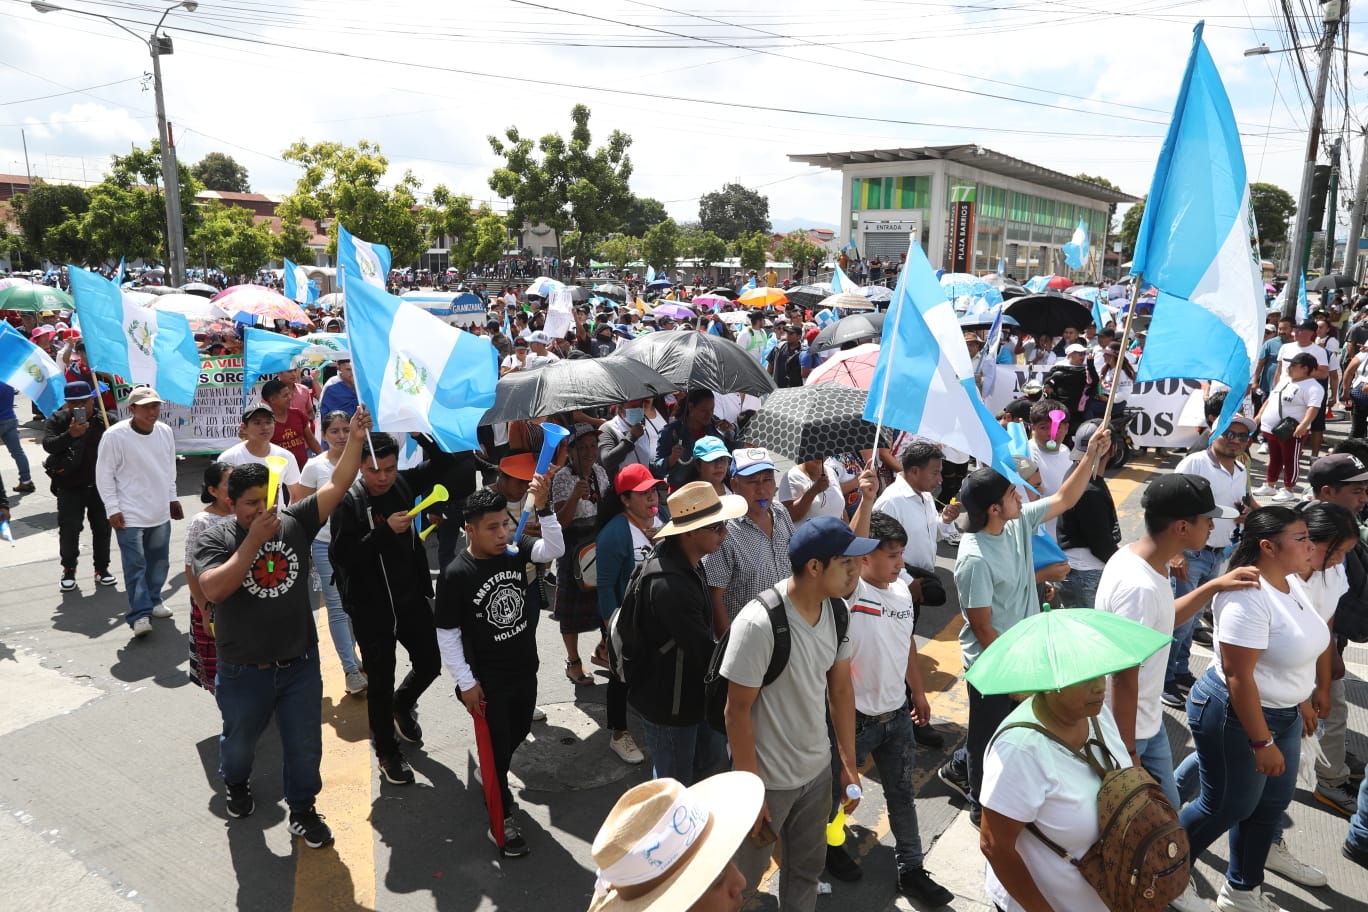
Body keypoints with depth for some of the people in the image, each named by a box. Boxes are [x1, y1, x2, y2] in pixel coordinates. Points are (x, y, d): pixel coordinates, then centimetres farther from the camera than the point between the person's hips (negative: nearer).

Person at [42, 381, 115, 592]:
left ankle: (102, 568, 23)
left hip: (99, 485, 2)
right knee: (69, 530, -1)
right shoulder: (58, 420, -6)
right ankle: (68, 570, 18)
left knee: (102, 528, 9)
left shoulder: (103, 420, -1)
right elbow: (48, 444, -22)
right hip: (70, 487, -2)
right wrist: (70, 435, -39)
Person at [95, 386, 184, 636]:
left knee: (159, 561, 16)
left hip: (160, 512, 6)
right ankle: (140, 614, -1)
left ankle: (153, 600, 33)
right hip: (129, 515, -6)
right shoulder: (115, 435, -15)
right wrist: (113, 509, -11)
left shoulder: (166, 431, 1)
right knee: (135, 564, -5)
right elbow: (104, 475, -10)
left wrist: (172, 497, 18)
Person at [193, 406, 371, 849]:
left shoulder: (294, 521, -7)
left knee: (305, 746, 12)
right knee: (239, 740, 26)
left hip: (300, 666, 1)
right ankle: (236, 784, 57)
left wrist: (355, 438, -29)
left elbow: (337, 485, -16)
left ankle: (302, 810, 34)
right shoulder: (215, 537, -12)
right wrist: (254, 541, -28)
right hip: (243, 673, -1)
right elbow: (213, 589, -26)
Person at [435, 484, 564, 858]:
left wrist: (542, 506, -30)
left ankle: (492, 776, 54)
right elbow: (447, 634, -15)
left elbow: (555, 549, -18)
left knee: (519, 732, 24)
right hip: (487, 679, -5)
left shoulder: (515, 550, -9)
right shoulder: (456, 574, -22)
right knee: (497, 746, 8)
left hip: (525, 669, 5)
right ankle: (502, 819, 27)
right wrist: (466, 683, -13)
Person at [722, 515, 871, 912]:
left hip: (818, 769, 6)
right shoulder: (759, 623, -27)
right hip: (769, 778, -6)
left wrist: (850, 764, 8)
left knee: (807, 869, 22)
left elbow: (841, 689, 5)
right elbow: (738, 711, -20)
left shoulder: (836, 610, -6)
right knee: (741, 876, 15)